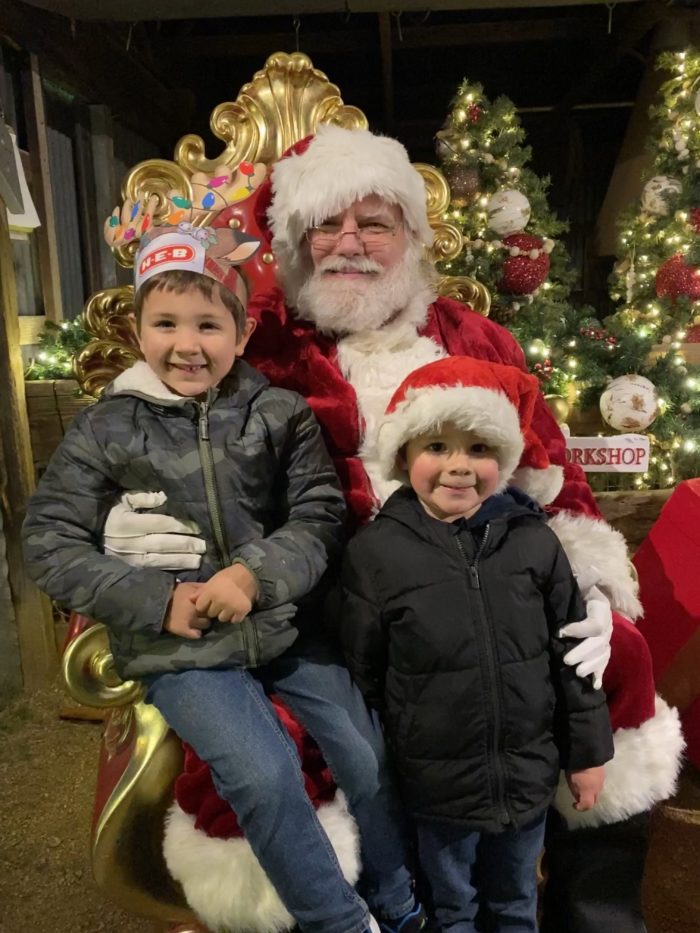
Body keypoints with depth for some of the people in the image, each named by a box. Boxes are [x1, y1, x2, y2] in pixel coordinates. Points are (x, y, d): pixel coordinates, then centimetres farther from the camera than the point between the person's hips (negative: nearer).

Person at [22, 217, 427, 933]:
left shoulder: (280, 414, -1)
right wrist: (160, 600, -14)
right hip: (180, 648, -1)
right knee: (264, 774, -17)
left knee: (370, 757, 0)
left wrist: (255, 576, -22)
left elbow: (321, 516, -5)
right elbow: (50, 544, -3)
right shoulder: (105, 430, -2)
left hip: (288, 624, 2)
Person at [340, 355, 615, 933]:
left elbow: (574, 653, 0)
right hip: (438, 782, -2)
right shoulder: (375, 550, -15)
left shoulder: (532, 539, -9)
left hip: (529, 773, 2)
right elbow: (362, 674, -7)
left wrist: (589, 751, 5)